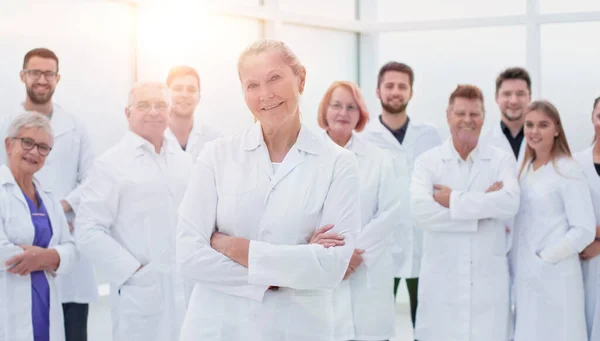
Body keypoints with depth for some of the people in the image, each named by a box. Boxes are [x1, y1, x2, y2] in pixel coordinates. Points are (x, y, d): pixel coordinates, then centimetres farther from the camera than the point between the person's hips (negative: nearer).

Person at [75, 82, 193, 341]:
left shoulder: (183, 161, 12)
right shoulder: (111, 164, -4)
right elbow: (88, 232, -10)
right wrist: (132, 271, -12)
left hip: (191, 291, 5)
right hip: (142, 294, -4)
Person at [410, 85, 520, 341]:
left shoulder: (502, 160, 6)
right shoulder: (427, 162, 3)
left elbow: (510, 203, -14)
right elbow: (421, 211, -15)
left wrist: (454, 200, -12)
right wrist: (484, 206, -11)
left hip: (488, 281, 1)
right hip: (441, 281, 0)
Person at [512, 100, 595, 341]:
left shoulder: (568, 171, -9)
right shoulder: (525, 169, 12)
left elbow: (584, 230, -14)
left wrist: (544, 259, -13)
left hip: (555, 278, -6)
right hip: (524, 277, 6)